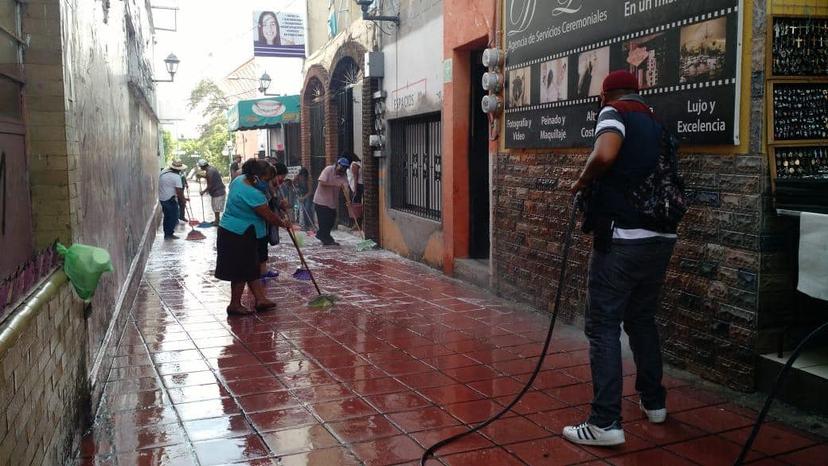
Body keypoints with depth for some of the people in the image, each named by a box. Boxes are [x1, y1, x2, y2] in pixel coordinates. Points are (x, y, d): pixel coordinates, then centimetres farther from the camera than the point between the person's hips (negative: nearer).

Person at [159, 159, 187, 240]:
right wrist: (183, 200, -4)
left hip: (162, 198, 8)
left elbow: (160, 185, 16)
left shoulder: (163, 172, 5)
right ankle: (169, 234, 7)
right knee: (173, 217, 4)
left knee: (167, 216, 19)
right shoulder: (176, 177, -18)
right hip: (170, 199, -8)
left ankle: (166, 233, 25)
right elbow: (179, 191, -19)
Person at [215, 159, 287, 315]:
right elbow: (269, 216, -18)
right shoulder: (253, 194, -25)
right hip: (240, 236, -10)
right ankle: (235, 305, 13)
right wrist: (284, 223, -1)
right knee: (242, 271, 2)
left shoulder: (239, 180, 4)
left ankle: (260, 299, 22)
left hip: (229, 231, 10)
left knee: (252, 268, 15)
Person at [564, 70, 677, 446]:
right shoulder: (656, 123, 19)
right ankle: (654, 401, 32)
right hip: (661, 237, 8)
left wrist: (583, 182, -6)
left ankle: (606, 422, -4)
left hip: (623, 238, -7)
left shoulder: (615, 113, -2)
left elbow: (605, 155, -24)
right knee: (642, 319, 22)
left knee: (603, 327, -3)